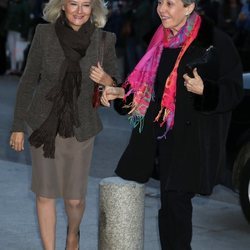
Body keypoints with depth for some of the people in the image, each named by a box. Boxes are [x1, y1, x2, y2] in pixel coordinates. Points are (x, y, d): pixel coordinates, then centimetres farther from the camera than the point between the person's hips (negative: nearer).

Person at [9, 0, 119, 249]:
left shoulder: (104, 40, -5)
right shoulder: (45, 34, -6)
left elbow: (116, 87, 6)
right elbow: (28, 81, 1)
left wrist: (105, 80, -18)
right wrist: (18, 125, 2)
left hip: (80, 129, 0)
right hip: (44, 125, 0)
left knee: (75, 198, 6)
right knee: (45, 193, 3)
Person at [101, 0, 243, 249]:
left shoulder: (215, 41, -8)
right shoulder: (161, 40, 11)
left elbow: (234, 91, -9)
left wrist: (203, 90, -25)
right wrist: (121, 93, 6)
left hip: (192, 139, -6)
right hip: (157, 133, 7)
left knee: (174, 203, -6)